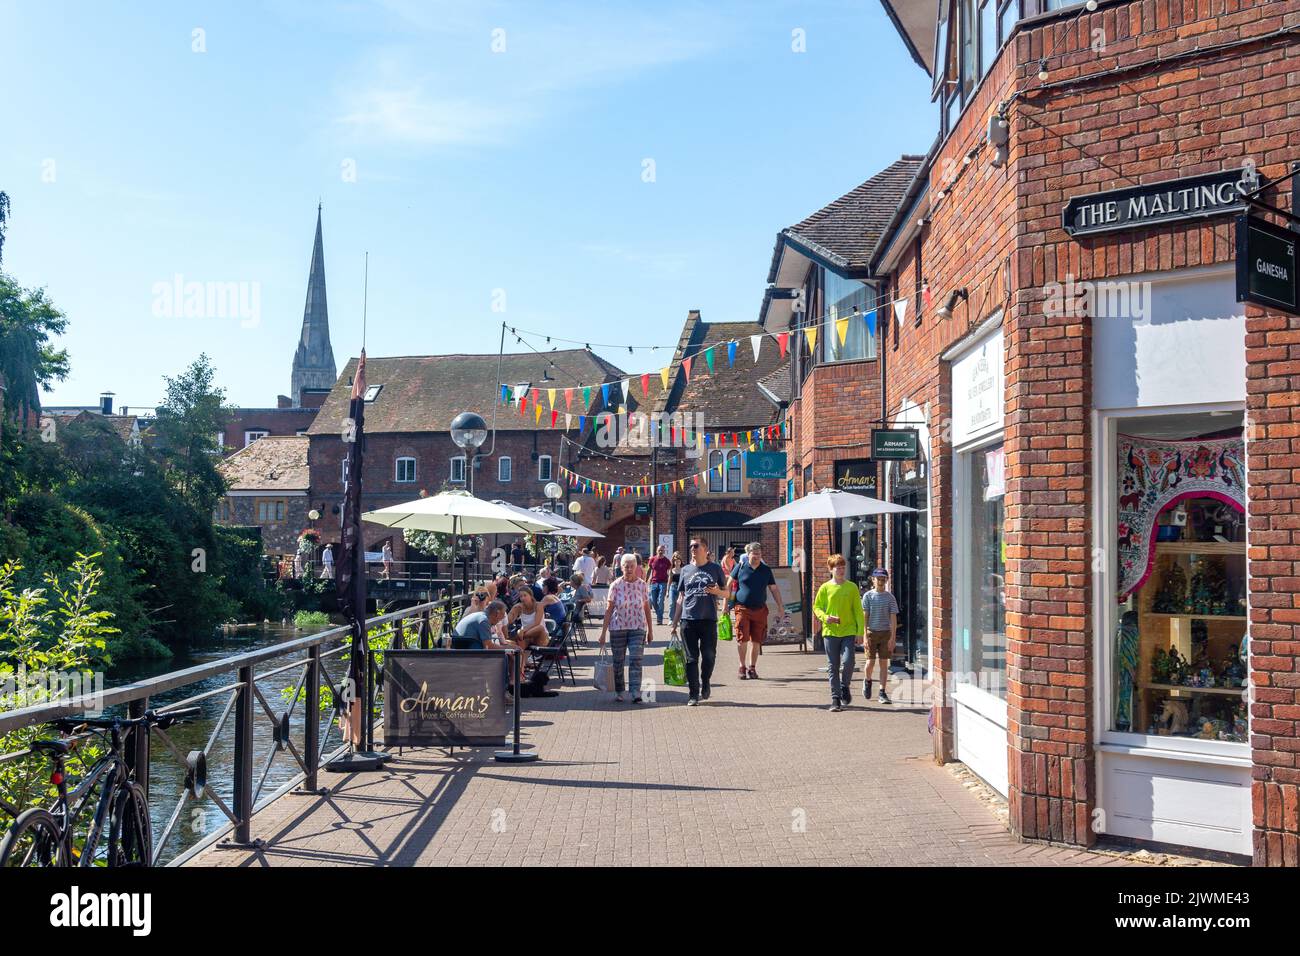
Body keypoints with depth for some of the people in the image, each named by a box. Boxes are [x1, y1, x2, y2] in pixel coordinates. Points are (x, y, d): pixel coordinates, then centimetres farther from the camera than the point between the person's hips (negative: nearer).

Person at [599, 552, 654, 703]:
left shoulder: (642, 584, 1)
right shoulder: (616, 585, -3)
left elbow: (647, 608, 8)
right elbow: (609, 609, -3)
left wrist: (650, 630, 9)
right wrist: (603, 632, -6)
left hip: (637, 628, 0)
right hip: (618, 627, 0)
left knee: (635, 659, -11)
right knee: (618, 661, 8)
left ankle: (636, 693, -13)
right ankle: (618, 692, 21)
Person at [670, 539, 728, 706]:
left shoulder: (715, 569, 6)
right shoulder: (686, 570, 11)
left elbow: (726, 593, 11)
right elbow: (681, 598, 15)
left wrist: (717, 591, -13)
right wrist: (674, 623, 12)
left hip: (709, 619, -1)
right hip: (688, 619, 1)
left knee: (709, 655, 0)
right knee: (691, 658, 1)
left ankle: (705, 683, 26)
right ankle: (693, 694, 7)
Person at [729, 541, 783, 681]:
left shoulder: (766, 570, 7)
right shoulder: (740, 567, 0)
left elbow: (774, 589, 13)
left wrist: (780, 605, 8)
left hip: (760, 609, 2)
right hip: (742, 608, -2)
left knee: (756, 640, 5)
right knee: (742, 638, -7)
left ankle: (752, 667, 18)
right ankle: (742, 666, 8)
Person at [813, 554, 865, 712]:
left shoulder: (852, 587, 5)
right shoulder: (825, 588, 3)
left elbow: (858, 610, 6)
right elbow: (816, 607, 8)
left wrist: (860, 631, 1)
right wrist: (825, 617, -12)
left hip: (848, 632, 0)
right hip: (830, 632, 0)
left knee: (847, 662, -13)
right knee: (833, 667, 3)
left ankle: (845, 687, 16)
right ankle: (835, 698, 11)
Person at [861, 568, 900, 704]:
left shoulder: (889, 597, 3)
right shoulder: (868, 596, 1)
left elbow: (893, 618, 0)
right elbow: (864, 616, -1)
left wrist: (893, 637, -7)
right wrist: (865, 635, -8)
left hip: (885, 632, 1)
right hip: (871, 632, -1)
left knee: (884, 663, 0)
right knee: (871, 661, -2)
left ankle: (882, 693, 5)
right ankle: (867, 681, 29)